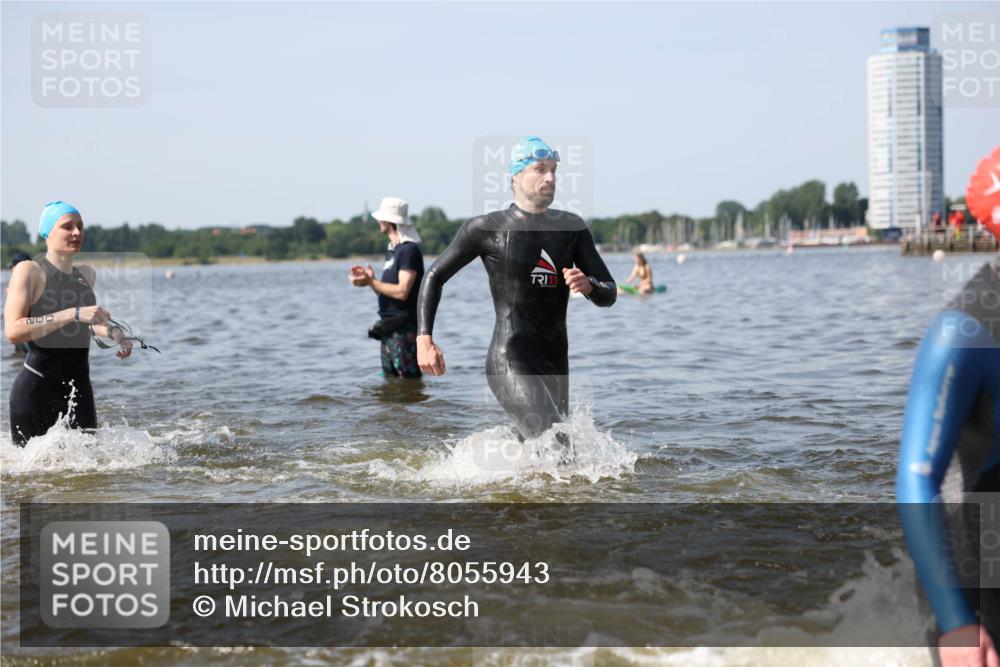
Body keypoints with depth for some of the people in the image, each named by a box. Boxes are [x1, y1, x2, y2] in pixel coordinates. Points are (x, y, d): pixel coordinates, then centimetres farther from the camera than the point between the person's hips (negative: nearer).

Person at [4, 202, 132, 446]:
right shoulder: (29, 270, -8)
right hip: (37, 387, -5)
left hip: (79, 386, 5)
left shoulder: (87, 274, 10)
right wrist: (74, 314, -25)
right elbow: (13, 331, -21)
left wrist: (112, 333, 9)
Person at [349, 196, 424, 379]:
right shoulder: (392, 251, 16)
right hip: (389, 329, 10)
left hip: (404, 329, -10)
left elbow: (402, 292, -21)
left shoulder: (409, 250, -13)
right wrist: (371, 278, 1)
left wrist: (371, 282, -16)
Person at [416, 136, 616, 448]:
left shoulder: (572, 227, 10)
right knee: (559, 452, -22)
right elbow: (435, 276, 7)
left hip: (555, 366, 6)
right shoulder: (486, 228, -1)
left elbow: (609, 295, 10)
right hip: (509, 364, -6)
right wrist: (424, 339, -5)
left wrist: (588, 285, -14)